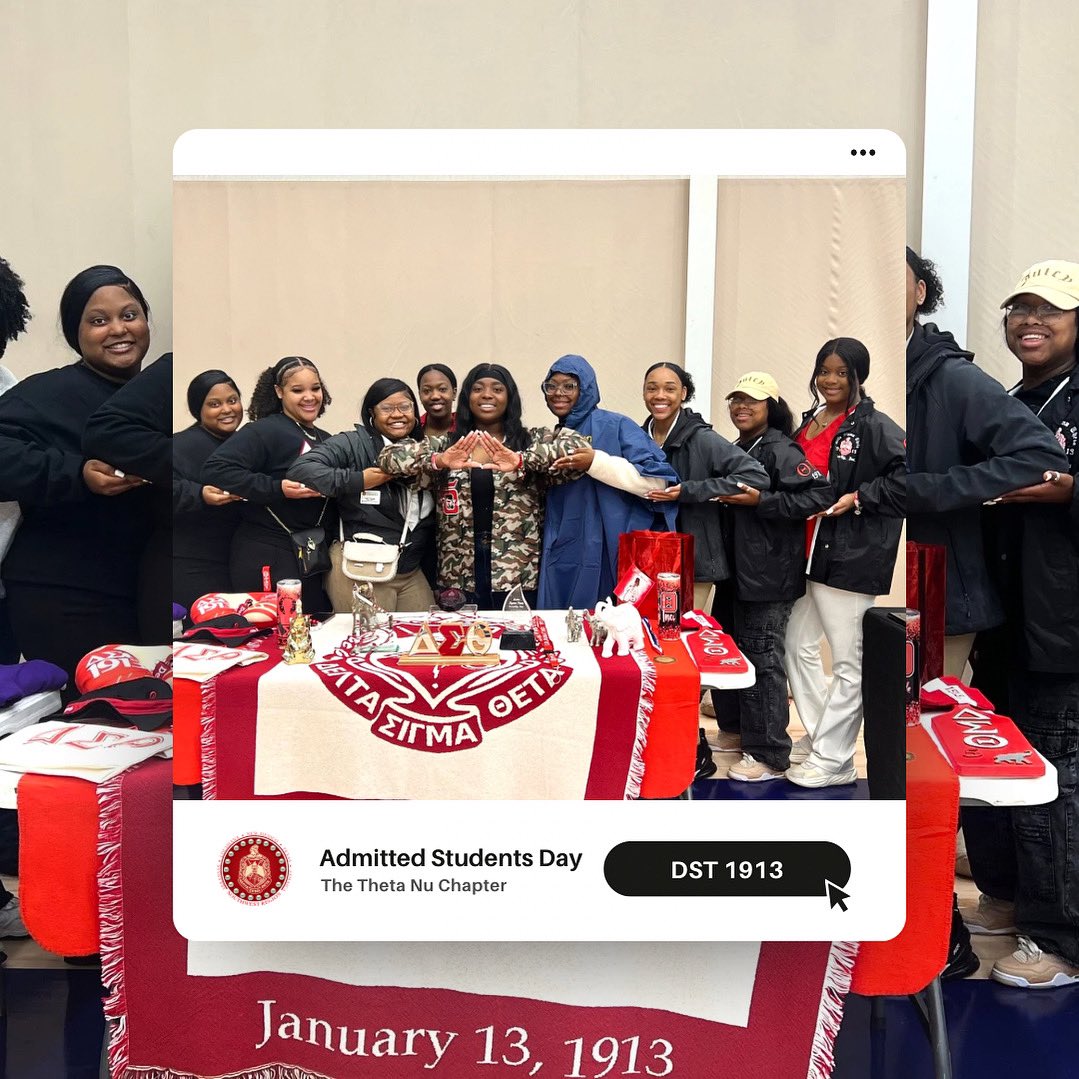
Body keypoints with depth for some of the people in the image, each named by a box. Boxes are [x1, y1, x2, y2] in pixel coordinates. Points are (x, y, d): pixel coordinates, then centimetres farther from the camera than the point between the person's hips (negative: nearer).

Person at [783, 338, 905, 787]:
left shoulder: (875, 427, -8)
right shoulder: (807, 424, 13)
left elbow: (905, 477, -17)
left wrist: (858, 498, -18)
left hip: (851, 557, -8)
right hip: (807, 552, 8)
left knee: (848, 660, 2)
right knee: (798, 645, 16)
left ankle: (833, 758, 12)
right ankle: (818, 735, 31)